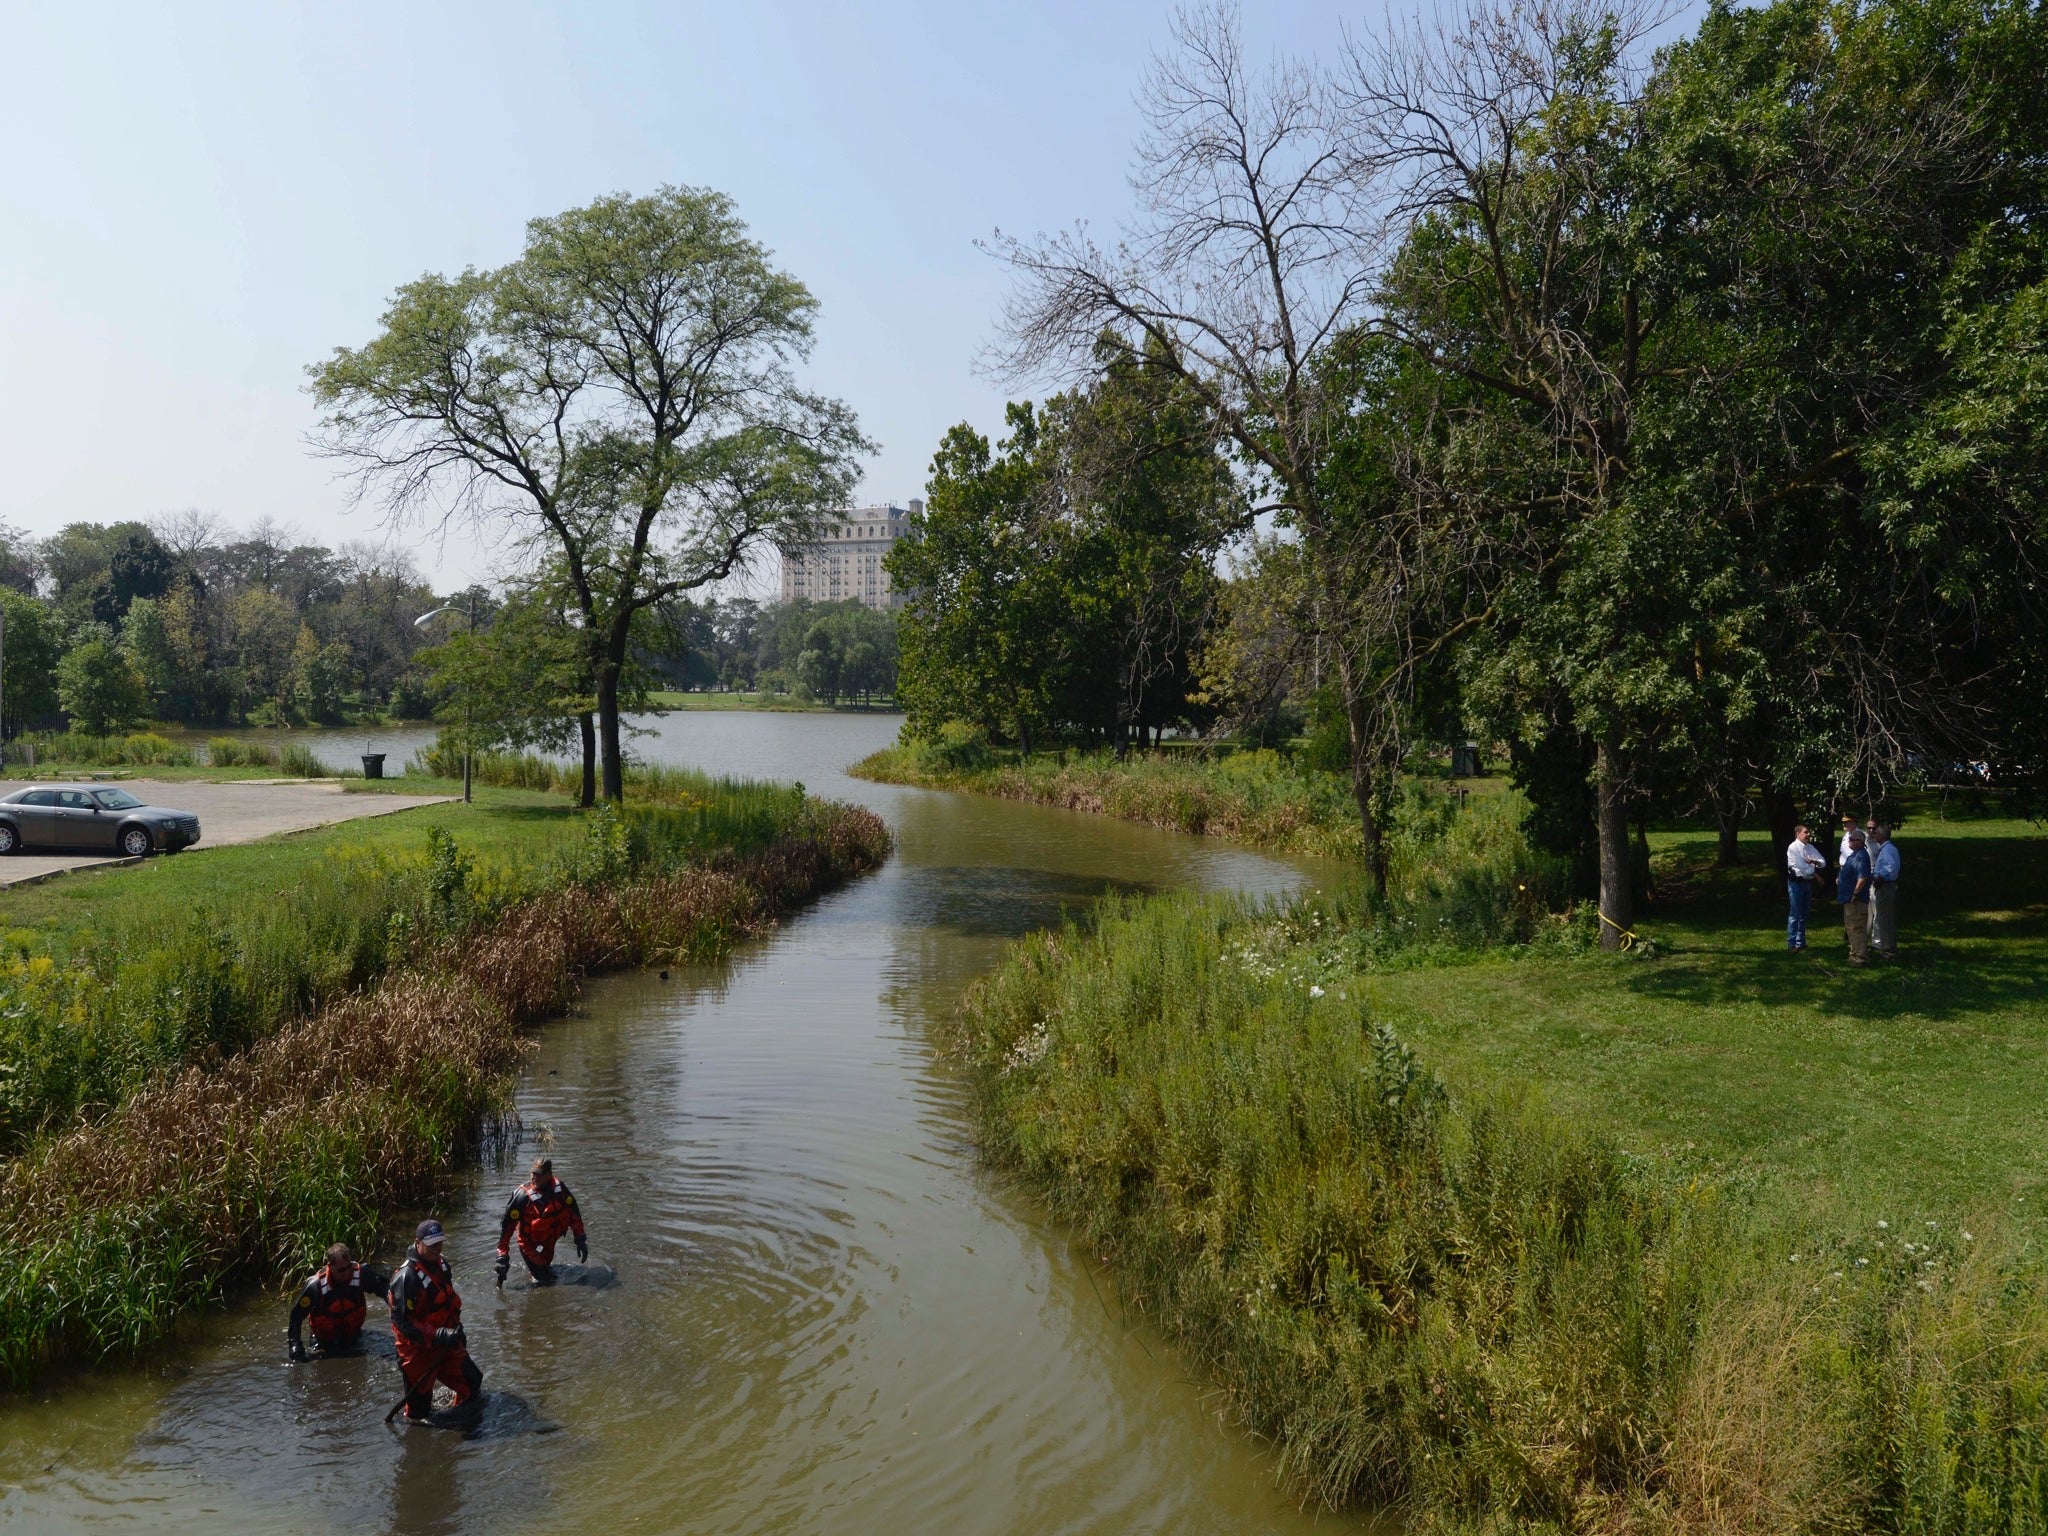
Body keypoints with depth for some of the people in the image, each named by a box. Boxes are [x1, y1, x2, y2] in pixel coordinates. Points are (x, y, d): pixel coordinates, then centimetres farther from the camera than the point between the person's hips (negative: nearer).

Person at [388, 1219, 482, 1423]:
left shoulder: (441, 1264, 3)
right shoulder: (406, 1276, -24)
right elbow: (402, 1322, -25)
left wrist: (456, 1328, 13)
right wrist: (438, 1336, -29)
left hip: (446, 1343, 7)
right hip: (418, 1349, -7)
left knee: (473, 1383, 12)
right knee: (418, 1409, 3)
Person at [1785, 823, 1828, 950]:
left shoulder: (1810, 847, 11)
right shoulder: (1793, 847, -10)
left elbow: (1823, 862, 9)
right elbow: (1800, 866, -17)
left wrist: (1814, 861, -13)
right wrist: (1814, 874, -8)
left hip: (1808, 882, 7)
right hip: (1796, 882, -7)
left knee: (1805, 914, 13)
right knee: (1795, 914, -5)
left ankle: (1801, 942, 22)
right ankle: (1791, 944, 0)